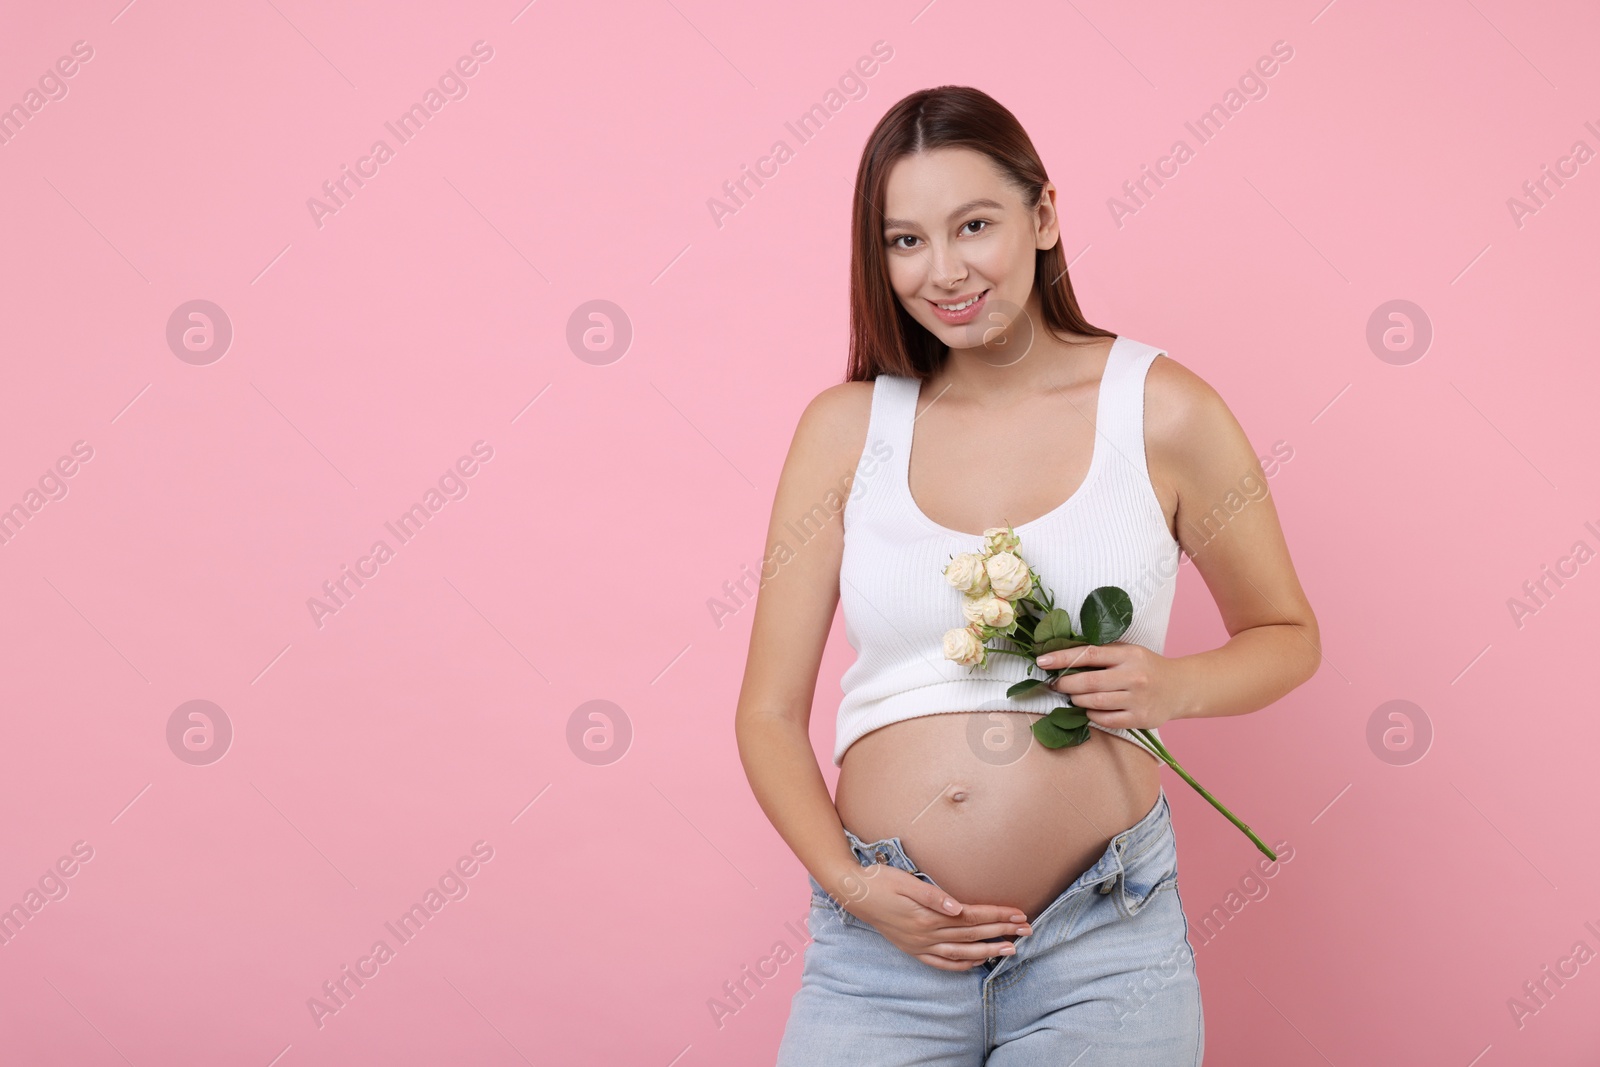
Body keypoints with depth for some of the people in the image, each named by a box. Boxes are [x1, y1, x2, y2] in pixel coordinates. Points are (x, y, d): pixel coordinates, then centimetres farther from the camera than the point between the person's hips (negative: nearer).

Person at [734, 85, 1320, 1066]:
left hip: (1102, 948, -1)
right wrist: (848, 882, -9)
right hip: (882, 947, 1)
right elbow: (770, 708, 5)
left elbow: (1286, 636, 12)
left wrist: (1177, 687, -8)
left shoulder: (1162, 411, 0)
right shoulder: (846, 427, 4)